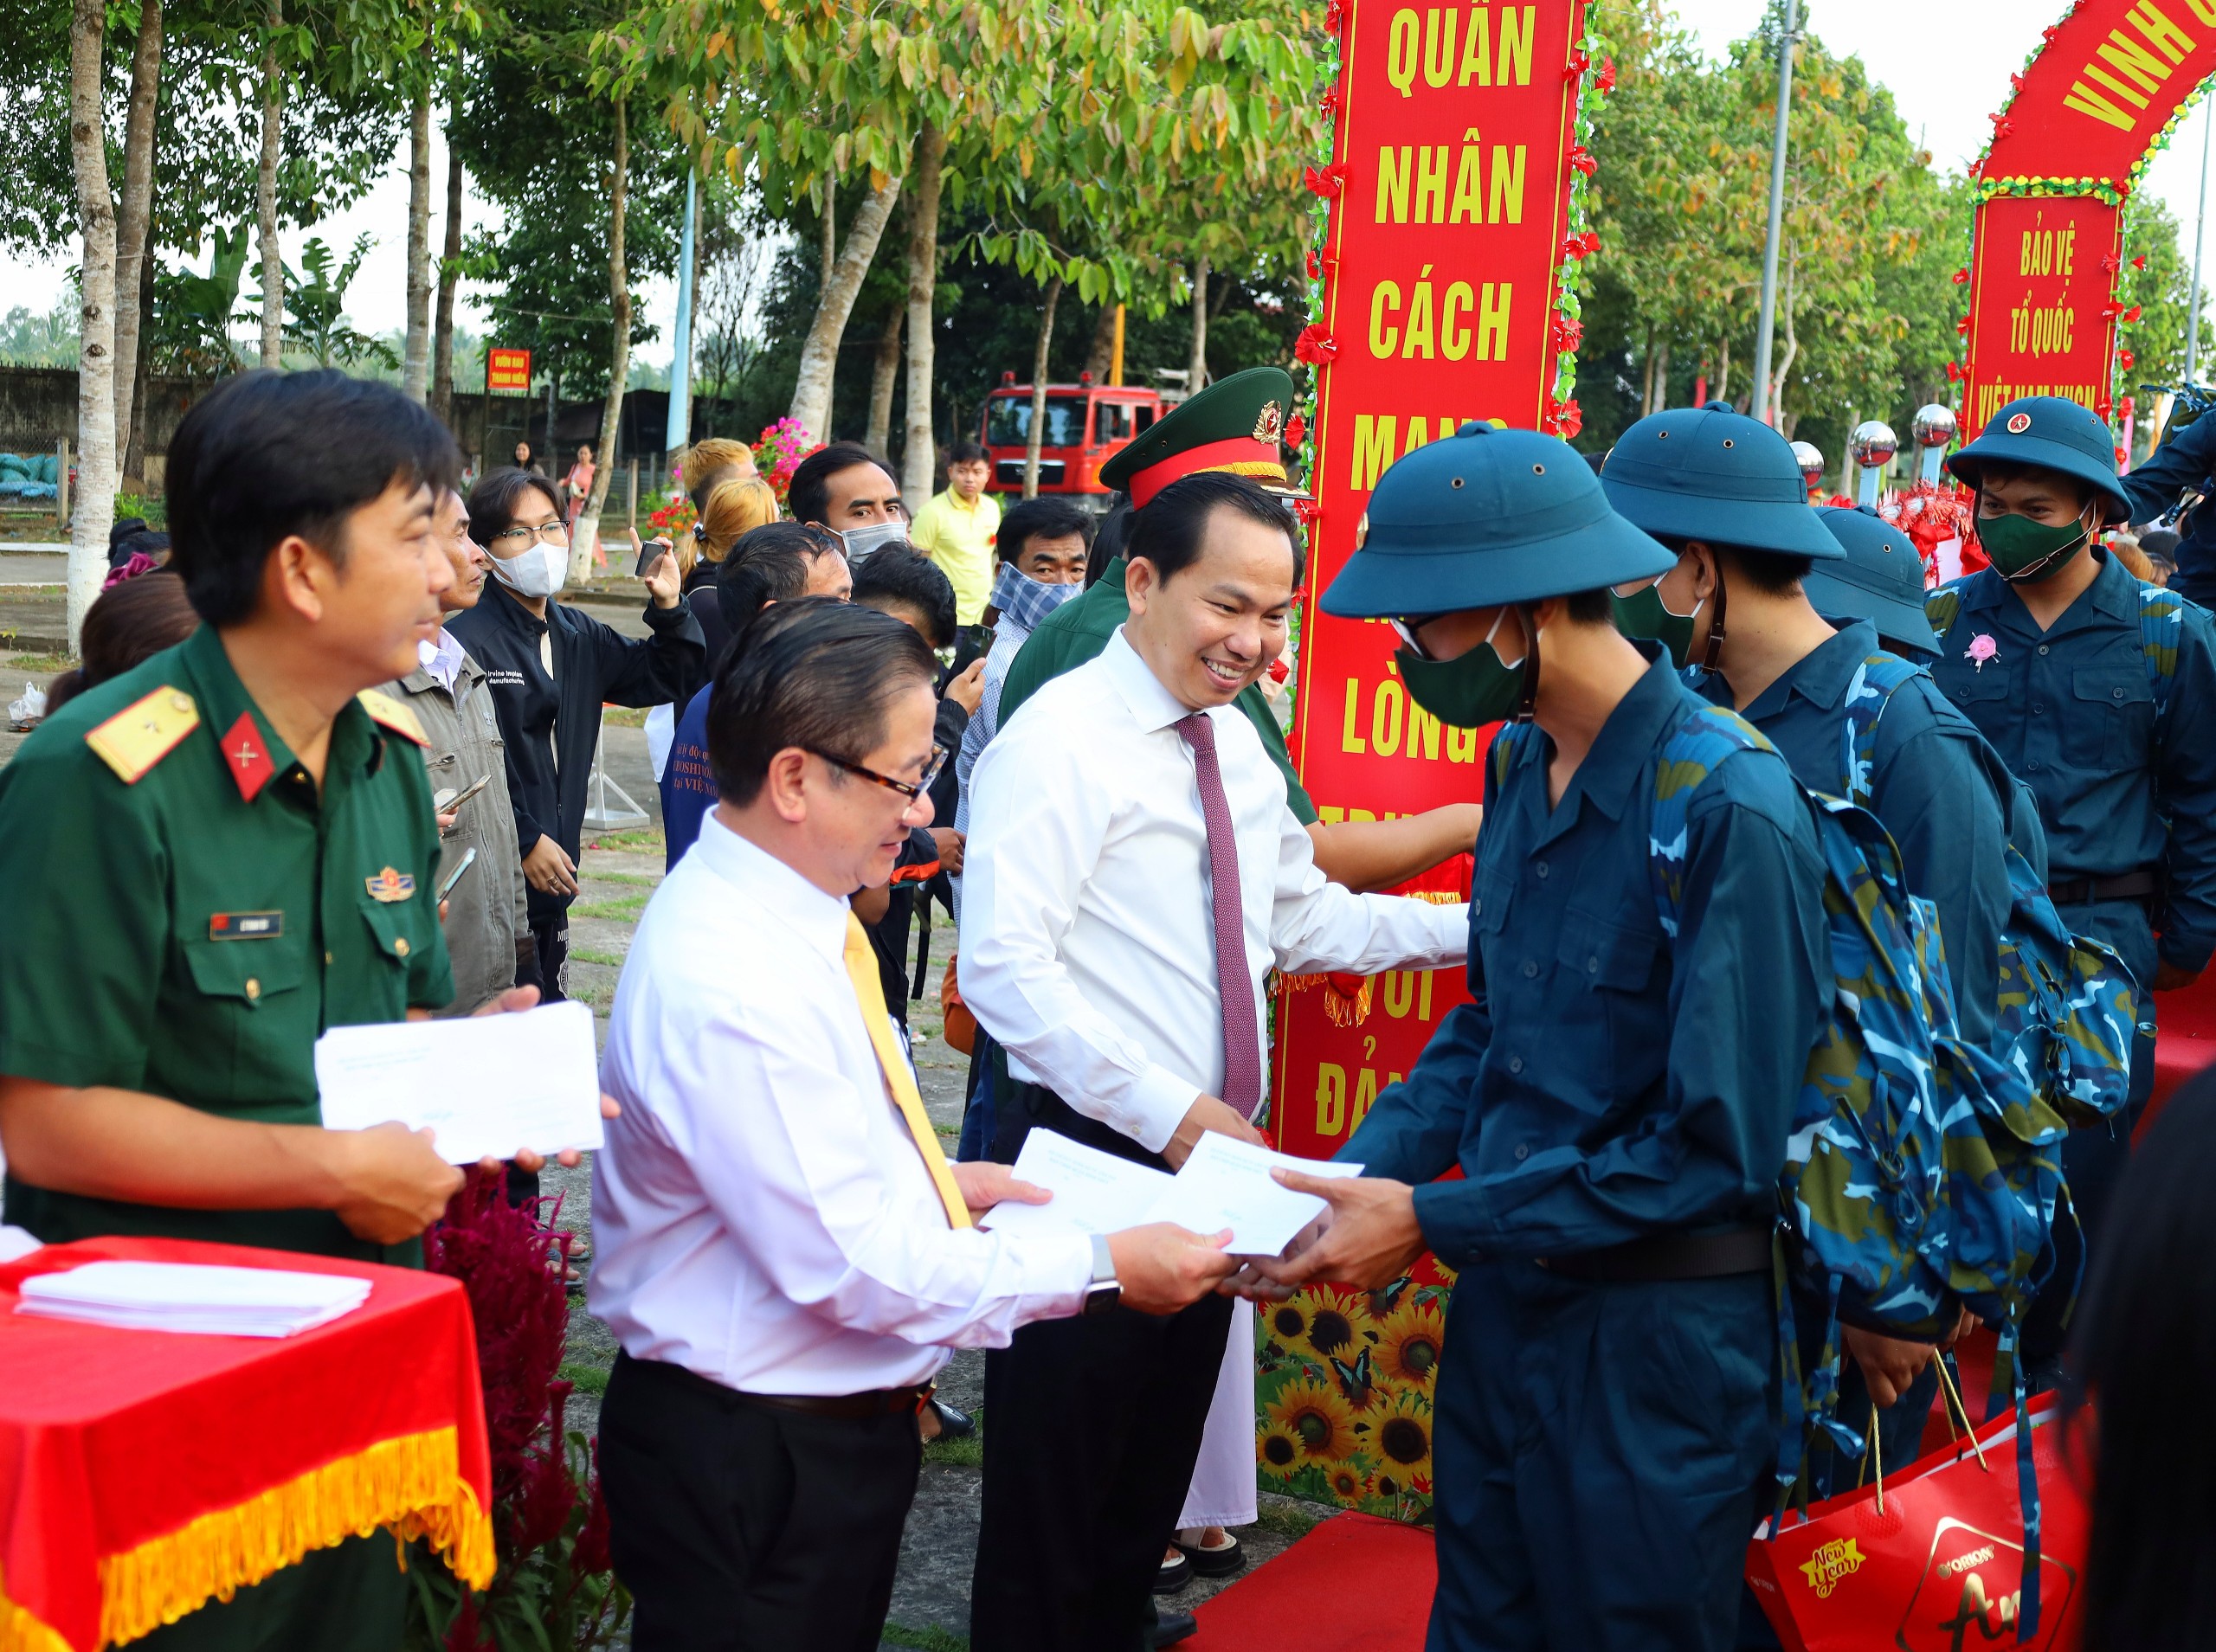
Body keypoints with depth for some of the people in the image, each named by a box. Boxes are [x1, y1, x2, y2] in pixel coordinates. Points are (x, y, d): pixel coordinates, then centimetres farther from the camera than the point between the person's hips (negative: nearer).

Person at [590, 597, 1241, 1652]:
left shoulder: (780, 913, 3)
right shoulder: (728, 984, -28)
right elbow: (851, 1265, -27)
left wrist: (935, 1182, 5)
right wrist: (1100, 1270, -19)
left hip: (839, 1426, 9)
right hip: (751, 1461, -9)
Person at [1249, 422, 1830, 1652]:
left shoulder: (1729, 810, -21)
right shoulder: (1523, 767, 4)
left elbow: (1715, 1149, -21)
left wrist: (1432, 1221, -19)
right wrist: (1357, 1179, -3)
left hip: (1655, 1335, -7)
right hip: (1505, 1298, 7)